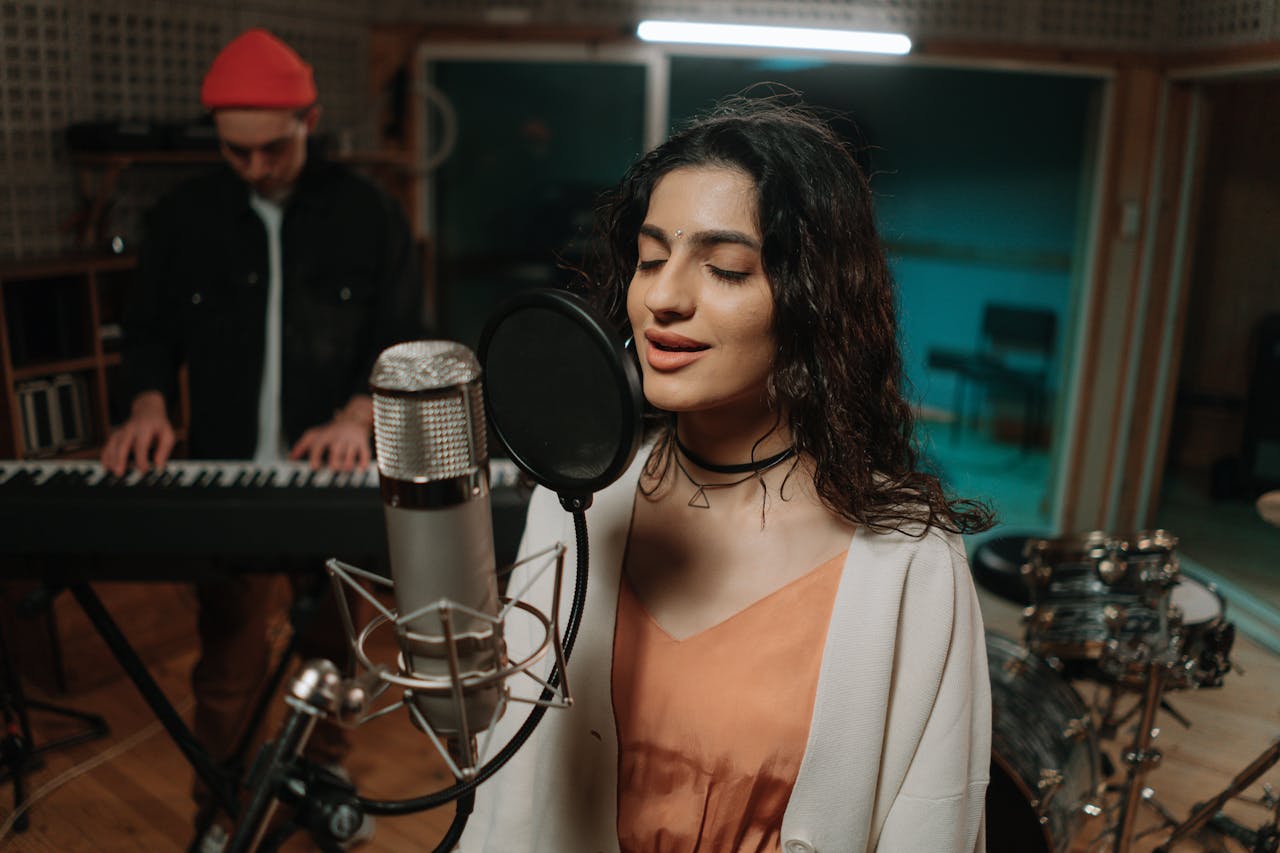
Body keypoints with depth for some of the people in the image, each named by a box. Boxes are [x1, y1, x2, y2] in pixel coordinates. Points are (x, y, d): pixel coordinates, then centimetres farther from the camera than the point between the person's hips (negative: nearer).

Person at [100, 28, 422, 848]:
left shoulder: (367, 212, -2)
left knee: (331, 647, 15)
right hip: (225, 474, 1)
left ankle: (325, 773, 38)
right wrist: (150, 402, -9)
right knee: (228, 659, 6)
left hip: (334, 474, 0)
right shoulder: (184, 215, 3)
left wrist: (357, 415, -17)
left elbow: (404, 339, -1)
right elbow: (151, 329, 11)